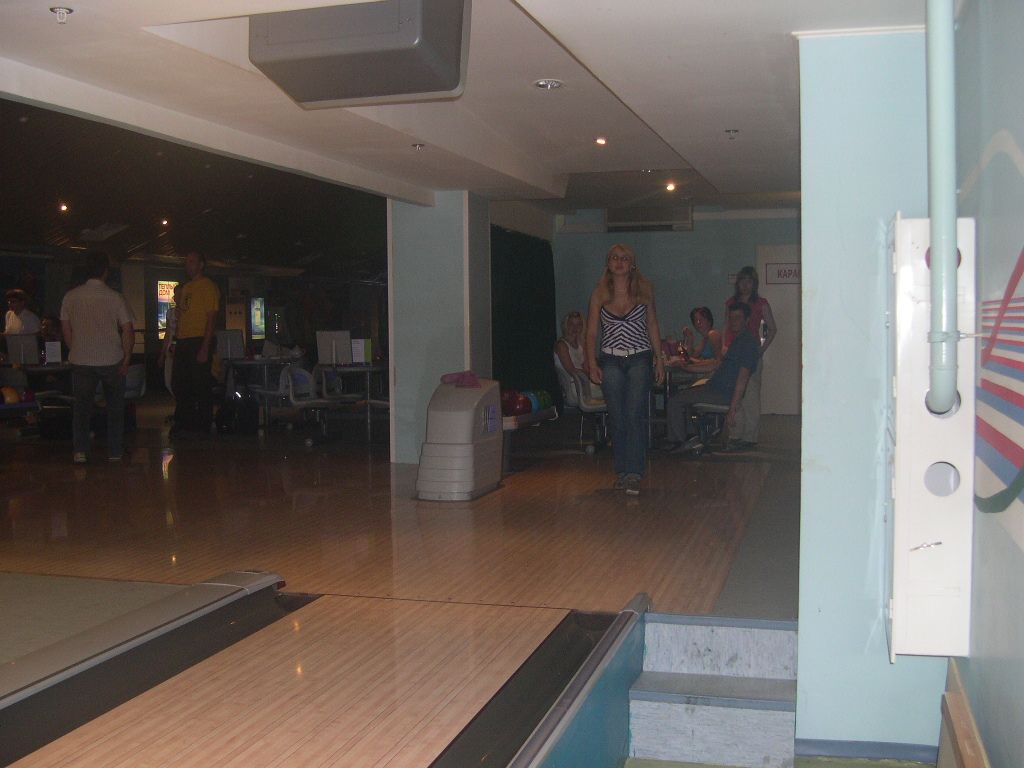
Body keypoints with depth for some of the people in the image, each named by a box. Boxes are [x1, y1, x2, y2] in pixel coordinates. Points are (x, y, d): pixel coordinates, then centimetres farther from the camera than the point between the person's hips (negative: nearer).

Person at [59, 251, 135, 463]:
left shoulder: (70, 297, 1)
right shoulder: (115, 298, -7)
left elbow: (66, 330, 6)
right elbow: (128, 330, -9)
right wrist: (126, 359, -1)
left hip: (81, 360, 2)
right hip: (112, 361, -1)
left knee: (82, 406, 10)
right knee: (115, 406, 12)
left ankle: (80, 450, -2)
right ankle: (115, 451, 14)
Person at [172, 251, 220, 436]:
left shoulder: (208, 286, -5)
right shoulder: (186, 287, 20)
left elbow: (211, 318, -12)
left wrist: (205, 348, -19)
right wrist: (177, 342, 14)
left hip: (199, 341, -8)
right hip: (183, 341, 8)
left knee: (201, 385, -3)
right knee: (179, 384, 10)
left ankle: (203, 426, 4)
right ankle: (184, 423, 20)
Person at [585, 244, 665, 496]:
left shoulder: (644, 289, 4)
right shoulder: (600, 293, 3)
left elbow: (653, 326, 11)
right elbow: (591, 332, 4)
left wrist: (659, 358, 7)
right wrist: (592, 364, -4)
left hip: (639, 359, -1)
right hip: (610, 361, 1)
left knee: (635, 415, -12)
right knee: (617, 418, 3)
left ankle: (634, 474, -14)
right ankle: (622, 471, 13)